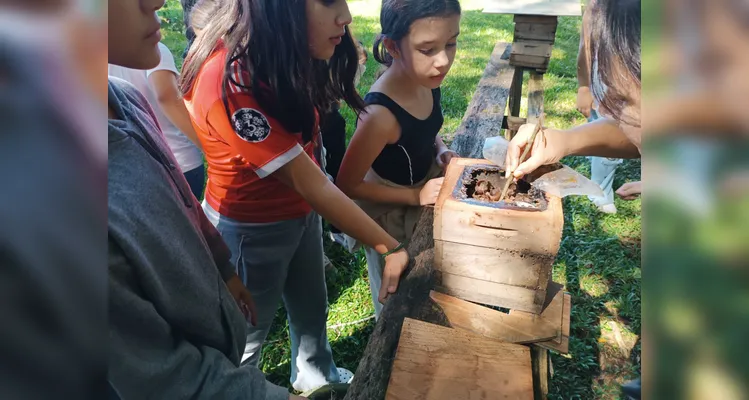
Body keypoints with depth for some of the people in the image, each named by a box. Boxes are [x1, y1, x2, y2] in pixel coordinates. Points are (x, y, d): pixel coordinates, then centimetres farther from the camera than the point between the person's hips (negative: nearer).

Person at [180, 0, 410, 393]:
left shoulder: (280, 50, -8)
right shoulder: (230, 83, -34)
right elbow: (310, 184, -31)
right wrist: (391, 248, -25)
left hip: (300, 211, 8)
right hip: (251, 229, -7)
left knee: (312, 307, 26)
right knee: (249, 328, 18)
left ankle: (316, 376, 54)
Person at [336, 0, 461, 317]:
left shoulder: (428, 80, -15)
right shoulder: (382, 116, -37)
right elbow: (347, 186, -24)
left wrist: (442, 152, -12)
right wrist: (416, 196, -24)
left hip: (425, 195, 7)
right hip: (392, 214, -6)